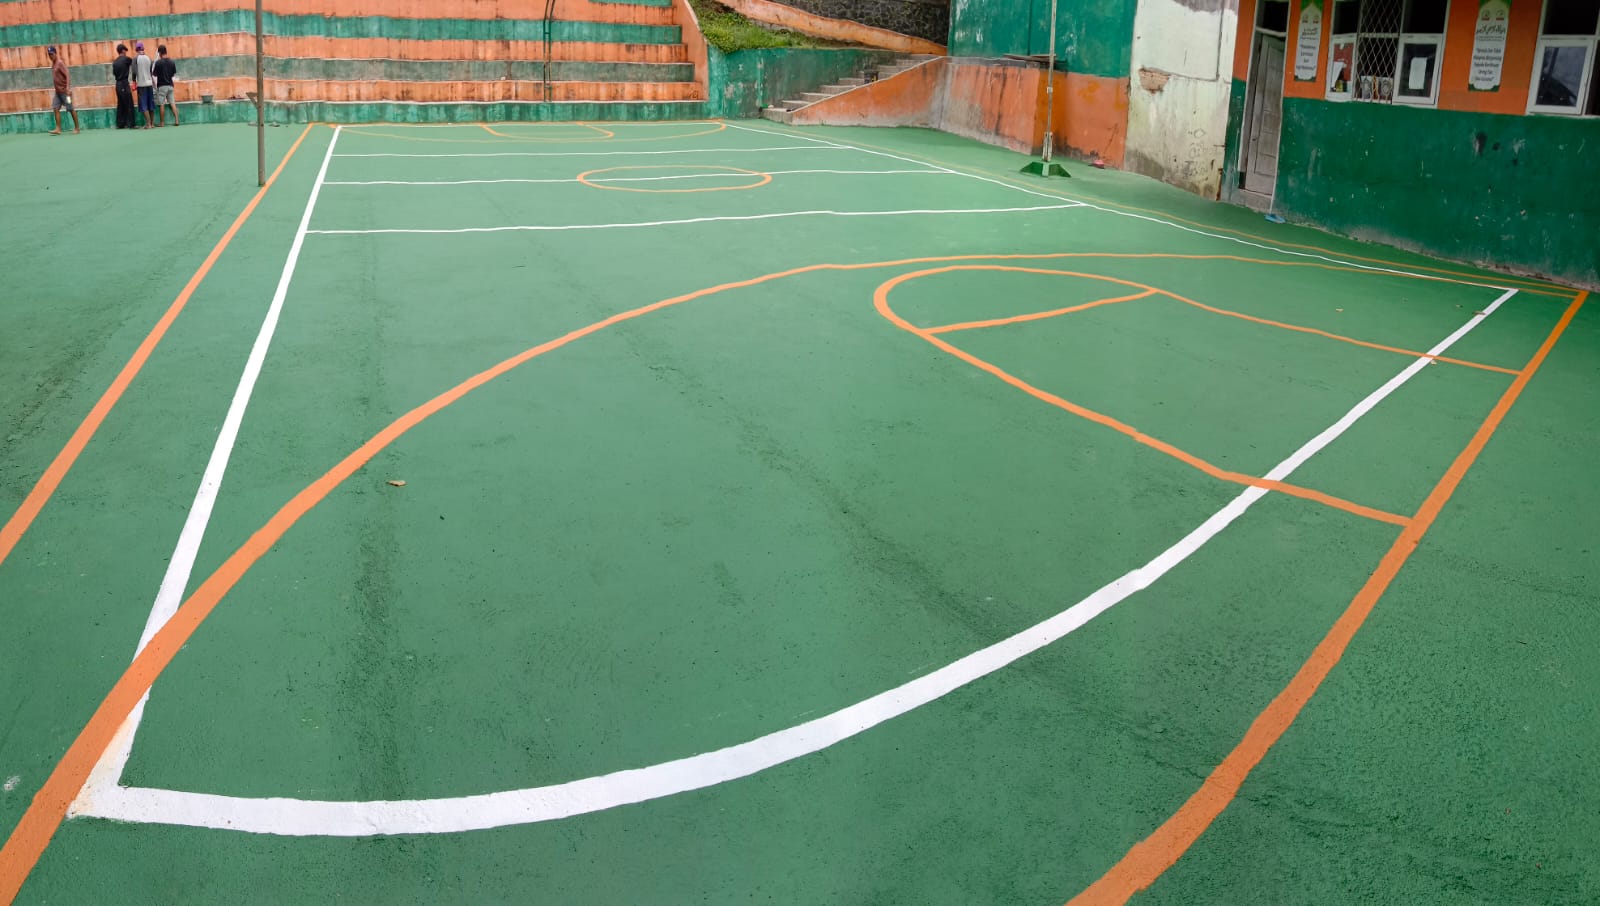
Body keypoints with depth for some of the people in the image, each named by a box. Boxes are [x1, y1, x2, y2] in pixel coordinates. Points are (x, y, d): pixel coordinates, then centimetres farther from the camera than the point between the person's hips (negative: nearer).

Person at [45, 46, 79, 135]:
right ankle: (58, 129, -2)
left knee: (71, 109, -1)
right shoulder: (53, 64, 12)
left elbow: (67, 76, -18)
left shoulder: (60, 63, -11)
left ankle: (77, 128, 6)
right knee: (56, 109, 0)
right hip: (57, 91, 8)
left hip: (64, 91, -8)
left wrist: (68, 88, -27)